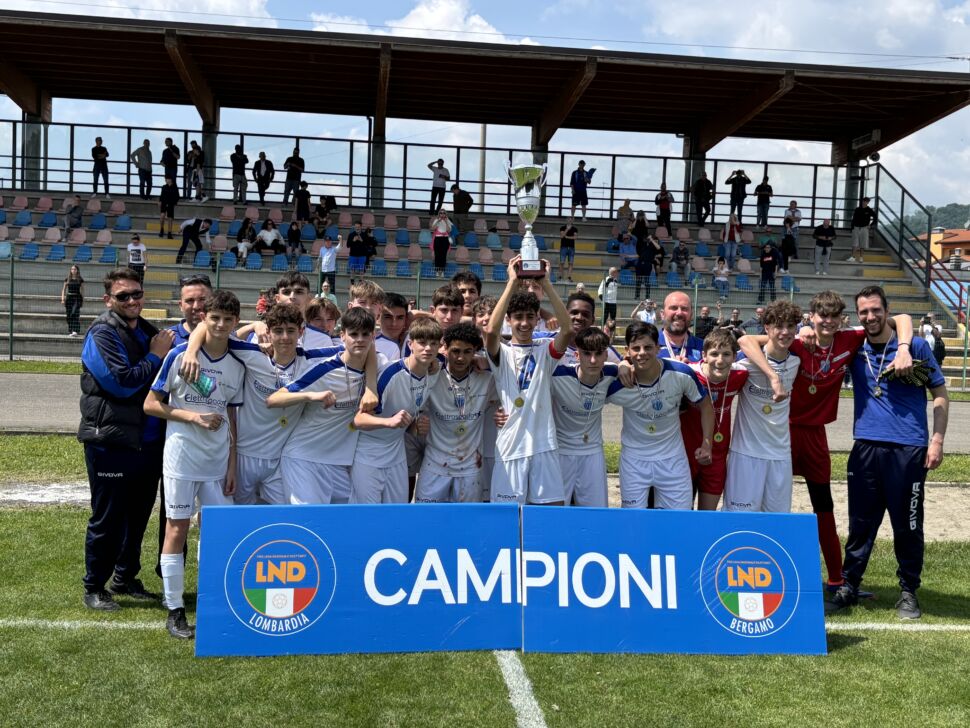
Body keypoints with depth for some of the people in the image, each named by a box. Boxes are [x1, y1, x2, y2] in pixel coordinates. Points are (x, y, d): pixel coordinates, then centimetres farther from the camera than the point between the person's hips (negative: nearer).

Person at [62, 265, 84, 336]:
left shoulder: (80, 280, 4)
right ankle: (70, 331, 11)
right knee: (69, 315, 3)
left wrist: (83, 300, 4)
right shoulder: (67, 279, 7)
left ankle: (75, 331, -23)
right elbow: (64, 289, 8)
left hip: (77, 298, -2)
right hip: (69, 297, 2)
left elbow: (82, 290, 8)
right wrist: (62, 299, -1)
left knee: (75, 313, -17)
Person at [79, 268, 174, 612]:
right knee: (108, 518, 2)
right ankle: (94, 588, 17)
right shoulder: (103, 334, -10)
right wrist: (156, 357, -11)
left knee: (138, 515, 16)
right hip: (111, 442, -7)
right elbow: (121, 381, -19)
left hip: (148, 441, 7)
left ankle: (125, 579, 31)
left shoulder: (148, 332, 14)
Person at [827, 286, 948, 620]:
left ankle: (908, 591, 20)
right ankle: (848, 587, 18)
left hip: (909, 450, -2)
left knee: (908, 526, 6)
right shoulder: (854, 350, 8)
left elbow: (940, 394, 5)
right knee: (860, 523, 8)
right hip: (866, 448, 2)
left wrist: (937, 440, -4)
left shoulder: (916, 347, 2)